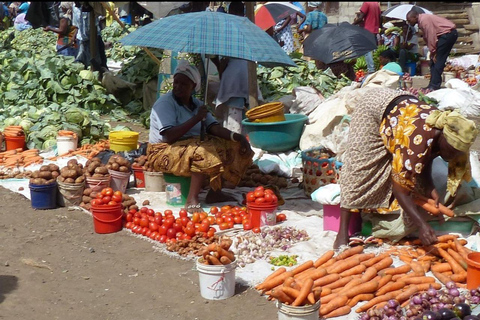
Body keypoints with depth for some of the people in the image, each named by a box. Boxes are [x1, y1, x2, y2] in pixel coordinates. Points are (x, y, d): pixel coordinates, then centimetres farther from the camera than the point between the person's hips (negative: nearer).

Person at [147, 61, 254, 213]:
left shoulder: (196, 103, 11)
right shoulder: (165, 103, -13)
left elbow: (213, 127, 0)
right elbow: (169, 136, -25)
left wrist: (235, 136, -17)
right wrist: (196, 118, -25)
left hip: (190, 145, 8)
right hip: (163, 152, -8)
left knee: (228, 145, -2)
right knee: (204, 153, -33)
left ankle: (215, 192, -4)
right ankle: (192, 201, -32)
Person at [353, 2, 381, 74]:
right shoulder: (377, 4, 12)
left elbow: (360, 18, -14)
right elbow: (379, 18, 16)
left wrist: (352, 24, -2)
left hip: (368, 31, -8)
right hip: (375, 31, 8)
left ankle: (371, 70, -14)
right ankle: (376, 69, 13)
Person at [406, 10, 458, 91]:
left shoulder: (424, 20, -17)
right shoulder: (421, 21, 14)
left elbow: (431, 36, -21)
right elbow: (427, 38, 13)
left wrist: (433, 53, -16)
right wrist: (432, 52, 7)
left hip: (448, 32, -10)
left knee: (437, 60, -11)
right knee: (433, 61, 9)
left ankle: (434, 86, -12)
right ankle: (433, 85, 10)